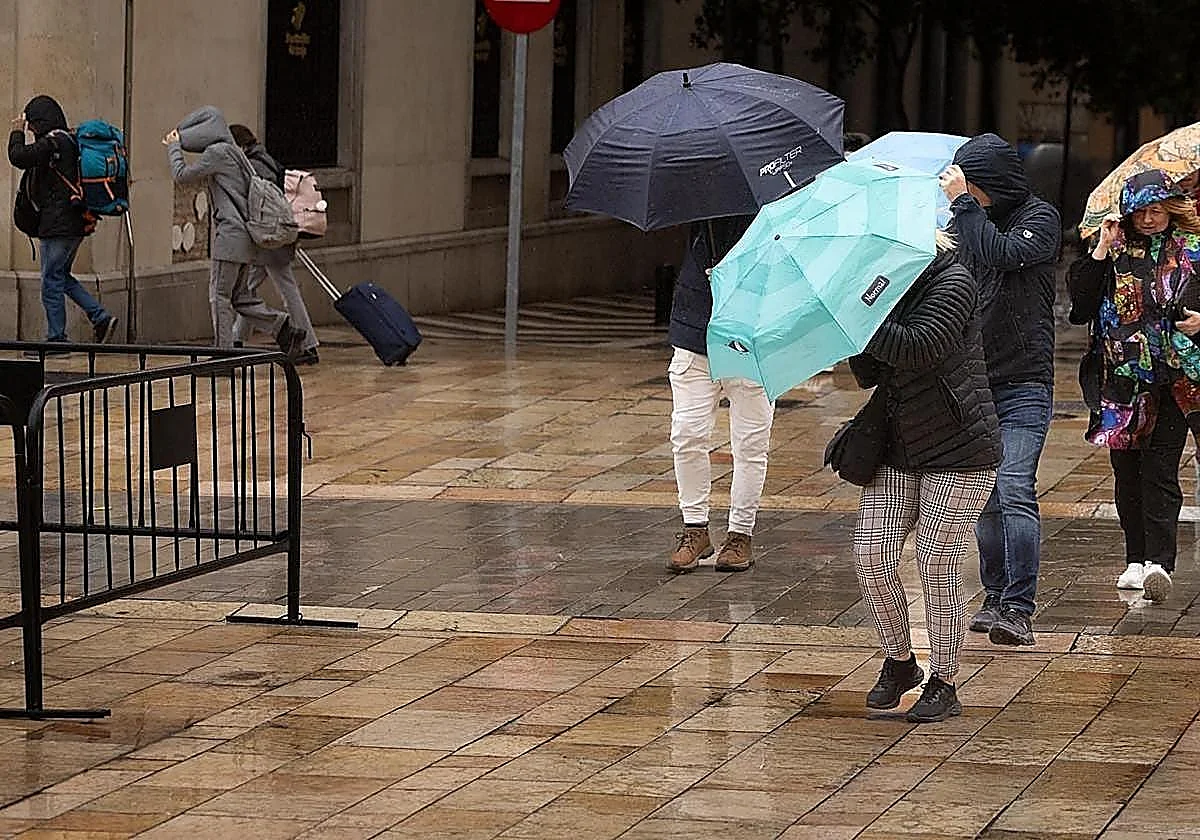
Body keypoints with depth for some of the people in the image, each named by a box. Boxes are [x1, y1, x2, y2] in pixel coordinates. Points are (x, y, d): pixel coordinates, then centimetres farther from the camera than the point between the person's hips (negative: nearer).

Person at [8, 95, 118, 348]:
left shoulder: (53, 143, -15)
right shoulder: (70, 141, 14)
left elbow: (18, 157, -20)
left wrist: (17, 133, -5)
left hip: (58, 223, -10)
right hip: (75, 222, 10)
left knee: (52, 280, -3)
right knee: (61, 276, 18)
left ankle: (56, 339, 0)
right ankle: (101, 318, 12)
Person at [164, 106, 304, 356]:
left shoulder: (217, 152, -9)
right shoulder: (232, 152, 20)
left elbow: (182, 175, -3)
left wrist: (174, 147, 8)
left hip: (231, 233, -9)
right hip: (245, 237, 9)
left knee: (219, 295, -4)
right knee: (239, 296, 11)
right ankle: (285, 329, 2)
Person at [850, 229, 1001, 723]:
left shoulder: (952, 282, -12)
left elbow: (918, 348, -27)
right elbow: (868, 376, 6)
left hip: (959, 452, -7)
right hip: (897, 451, 7)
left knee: (938, 567, -5)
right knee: (872, 557, -4)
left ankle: (944, 684, 9)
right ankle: (899, 663, 16)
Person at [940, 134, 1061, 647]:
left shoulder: (1038, 218, -5)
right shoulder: (963, 220, 10)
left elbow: (1003, 253, -23)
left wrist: (964, 202, -19)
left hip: (1023, 382, -5)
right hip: (970, 379, 5)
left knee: (1015, 490, -14)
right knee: (984, 495, 7)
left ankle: (1018, 608, -14)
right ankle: (995, 598, 16)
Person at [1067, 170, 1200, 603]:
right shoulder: (1114, 250, 6)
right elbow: (1080, 301, -3)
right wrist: (1101, 251, -9)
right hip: (1122, 379, 2)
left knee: (1160, 469, -9)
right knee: (1126, 470, 6)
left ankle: (1159, 562, -16)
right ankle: (1136, 559, 16)